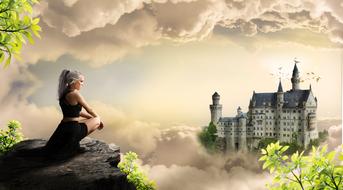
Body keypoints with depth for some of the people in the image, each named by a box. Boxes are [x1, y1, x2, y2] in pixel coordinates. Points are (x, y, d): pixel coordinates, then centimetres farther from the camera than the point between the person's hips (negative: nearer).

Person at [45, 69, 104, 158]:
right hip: (72, 129, -9)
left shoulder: (63, 94, 9)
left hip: (63, 128, 9)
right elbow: (89, 110, -5)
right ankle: (74, 142, 5)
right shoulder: (75, 94, -16)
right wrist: (99, 118, 13)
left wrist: (92, 116, 20)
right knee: (96, 121, 12)